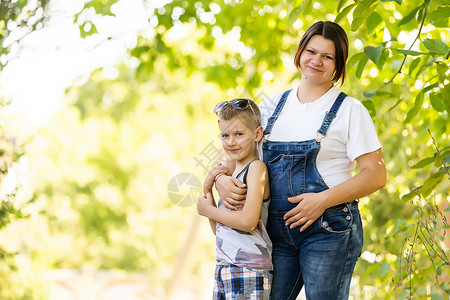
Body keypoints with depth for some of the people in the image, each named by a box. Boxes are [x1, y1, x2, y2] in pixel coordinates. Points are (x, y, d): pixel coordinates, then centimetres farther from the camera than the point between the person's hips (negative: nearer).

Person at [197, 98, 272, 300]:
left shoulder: (256, 168, -9)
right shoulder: (231, 173, 16)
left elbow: (248, 221, -21)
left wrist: (209, 210, -8)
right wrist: (208, 191, 6)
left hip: (249, 270, -8)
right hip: (224, 269, 8)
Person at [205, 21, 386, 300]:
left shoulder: (349, 110, 0)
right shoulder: (273, 105, 13)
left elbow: (376, 175, -6)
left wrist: (323, 200, -17)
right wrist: (221, 178, -6)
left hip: (329, 229, -4)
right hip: (278, 230, 4)